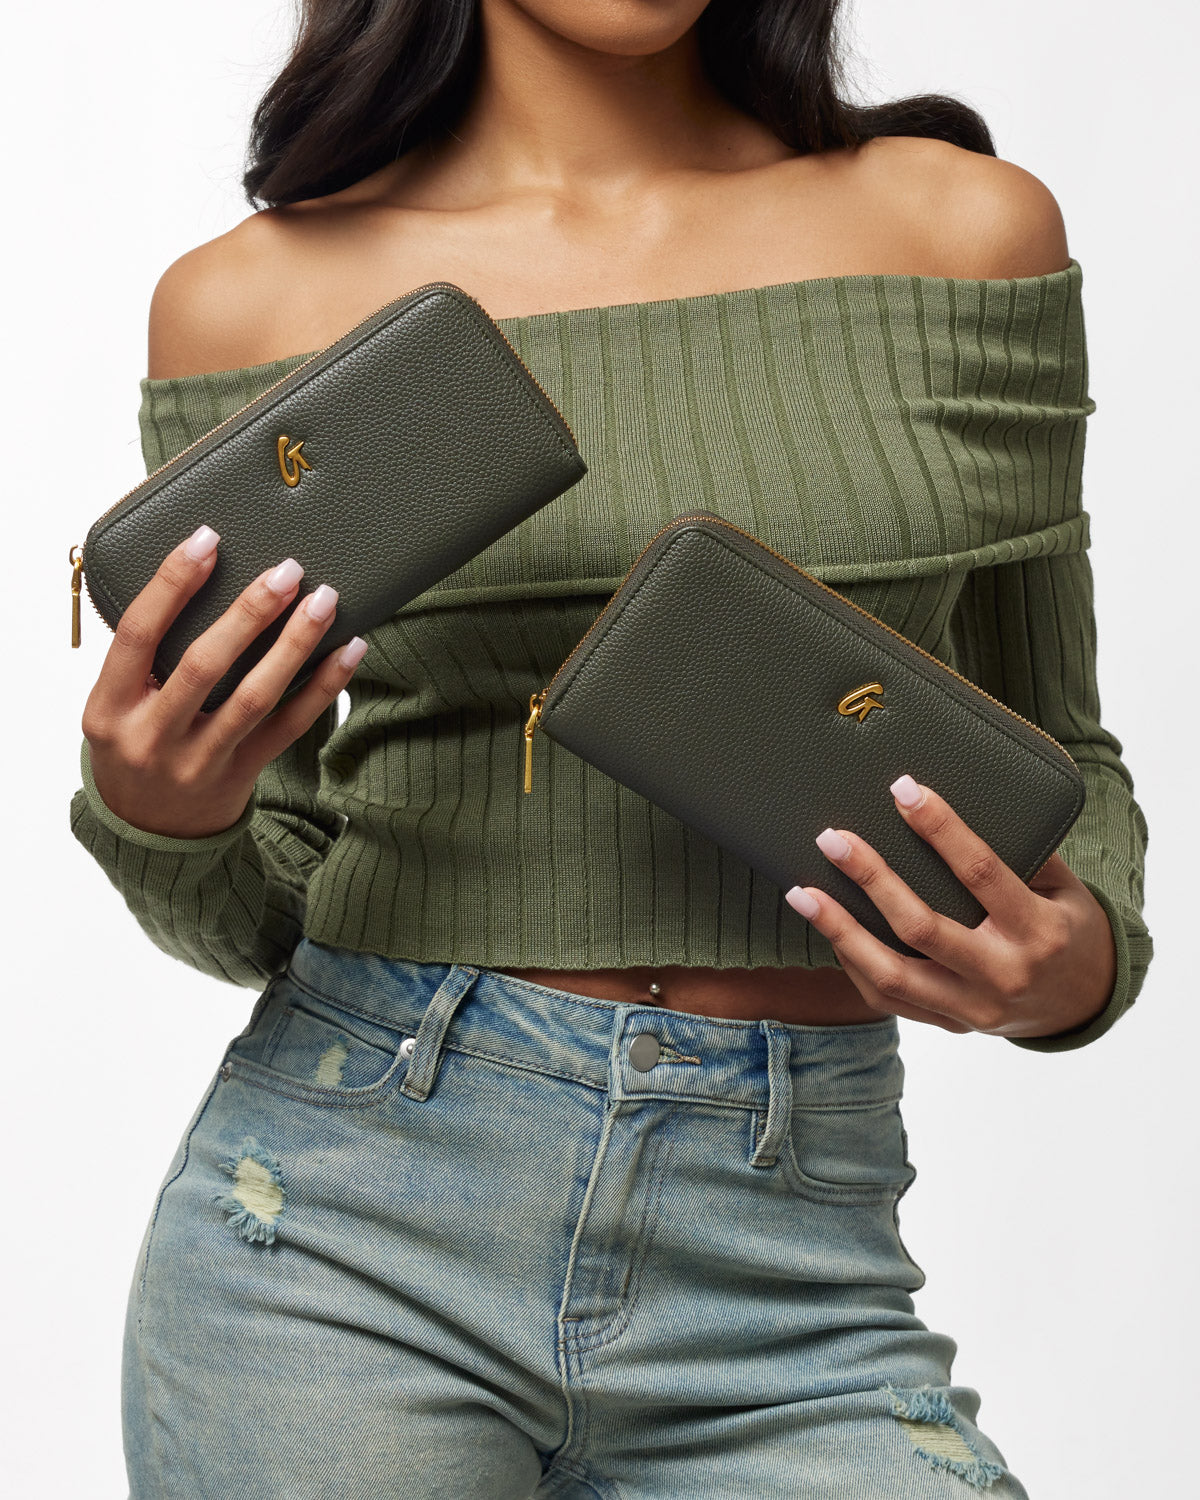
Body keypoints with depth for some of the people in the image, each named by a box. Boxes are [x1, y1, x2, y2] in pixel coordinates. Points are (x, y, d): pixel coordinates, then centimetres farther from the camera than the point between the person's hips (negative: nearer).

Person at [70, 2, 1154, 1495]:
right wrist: (153, 819, -14)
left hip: (788, 1291, 1)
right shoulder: (255, 296, 1)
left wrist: (1081, 958, -10)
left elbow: (1058, 761, 12)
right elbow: (264, 908, 8)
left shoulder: (964, 228, 3)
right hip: (350, 1220, 0)